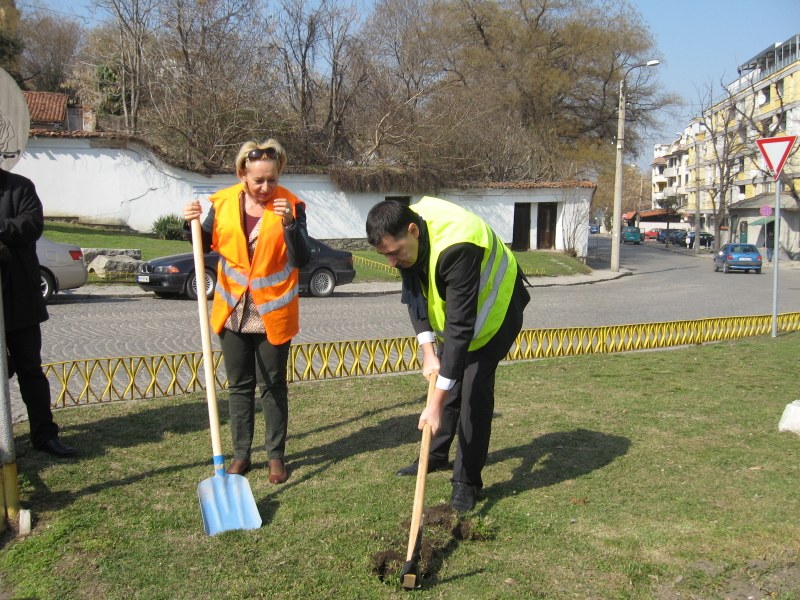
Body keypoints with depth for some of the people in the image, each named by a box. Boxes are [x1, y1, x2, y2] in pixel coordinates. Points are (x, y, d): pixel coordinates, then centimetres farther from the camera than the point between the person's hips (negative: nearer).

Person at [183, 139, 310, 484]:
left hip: (273, 313, -3)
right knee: (240, 386, 13)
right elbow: (207, 245, 10)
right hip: (232, 311, 3)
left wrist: (289, 223, -29)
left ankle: (276, 455, 20)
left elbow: (302, 259, -16)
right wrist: (194, 223, -9)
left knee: (273, 386, 8)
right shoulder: (224, 202, -2)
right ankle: (241, 454, 25)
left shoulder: (290, 205, -10)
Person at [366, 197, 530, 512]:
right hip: (451, 306, 7)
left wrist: (436, 404, -43)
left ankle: (467, 480, -1)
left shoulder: (456, 247, -43)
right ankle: (436, 455, 30)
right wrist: (428, 351, -20)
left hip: (494, 306, -7)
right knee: (447, 377, 12)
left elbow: (460, 326, -43)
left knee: (474, 388, -13)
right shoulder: (404, 235, -20)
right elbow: (414, 295, -8)